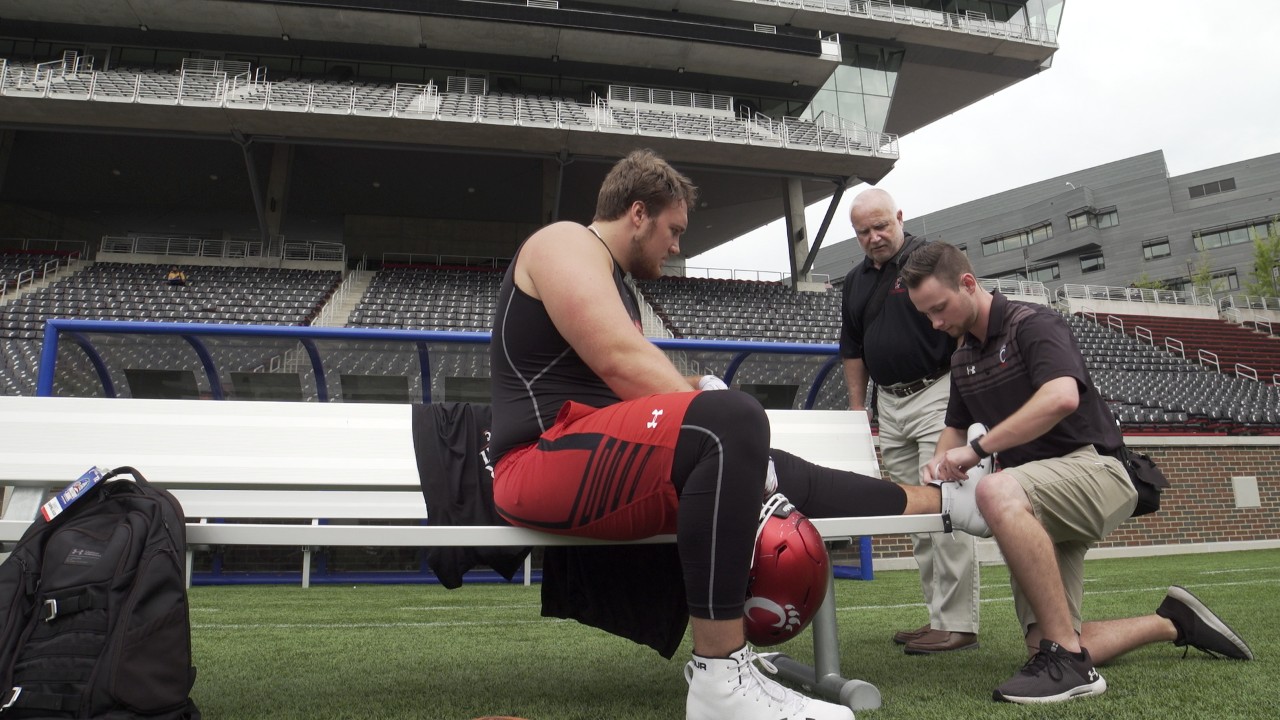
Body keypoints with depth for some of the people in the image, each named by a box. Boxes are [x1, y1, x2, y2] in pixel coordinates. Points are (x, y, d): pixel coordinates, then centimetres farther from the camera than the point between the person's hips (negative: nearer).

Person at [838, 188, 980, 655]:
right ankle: (939, 616, 18)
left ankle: (957, 623, -3)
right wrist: (857, 406, 13)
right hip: (889, 403, 7)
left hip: (937, 393, -7)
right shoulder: (855, 281, 15)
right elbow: (853, 350, 19)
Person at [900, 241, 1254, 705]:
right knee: (1045, 648, -1)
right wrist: (940, 461, 1)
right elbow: (956, 427, 24)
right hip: (1037, 508, 8)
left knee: (996, 491, -40)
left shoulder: (1031, 323, -10)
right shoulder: (961, 358, 14)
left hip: (1093, 470, -8)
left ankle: (1067, 656, -30)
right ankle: (1172, 622, 23)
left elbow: (1062, 398, -28)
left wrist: (978, 449, -26)